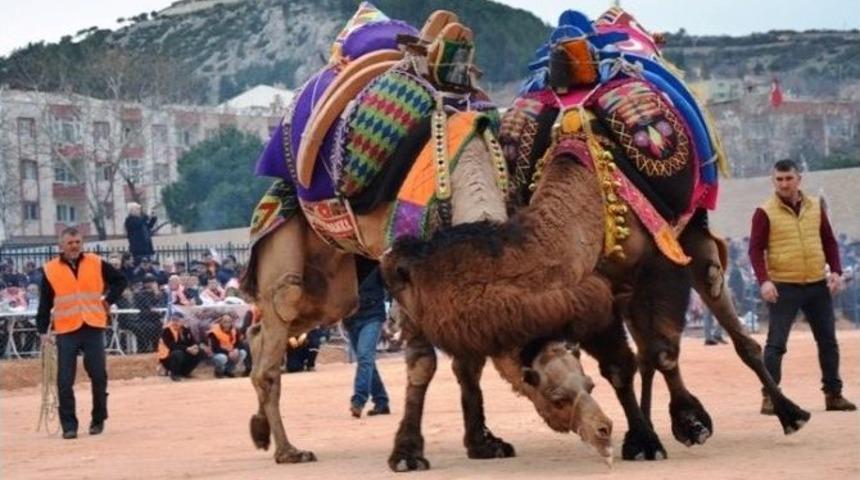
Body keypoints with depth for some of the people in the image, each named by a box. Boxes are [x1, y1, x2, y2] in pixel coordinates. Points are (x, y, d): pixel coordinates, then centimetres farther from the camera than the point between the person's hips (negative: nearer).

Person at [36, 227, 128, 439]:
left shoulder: (96, 264, 5)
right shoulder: (50, 270, 3)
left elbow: (120, 280, 16)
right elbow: (44, 303, 5)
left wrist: (108, 300, 4)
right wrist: (43, 331, -1)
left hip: (93, 328, 1)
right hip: (66, 331, -1)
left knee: (98, 376, 1)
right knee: (65, 381, -4)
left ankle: (99, 420, 17)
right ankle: (69, 426, 3)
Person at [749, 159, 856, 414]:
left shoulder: (815, 207, 8)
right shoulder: (765, 212, -6)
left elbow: (829, 241, 13)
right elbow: (756, 249, -10)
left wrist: (836, 270, -1)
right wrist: (764, 281, -23)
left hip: (818, 286, 5)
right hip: (784, 287, -5)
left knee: (828, 340, 9)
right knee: (776, 343, -7)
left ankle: (833, 394, 18)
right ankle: (770, 397, -3)